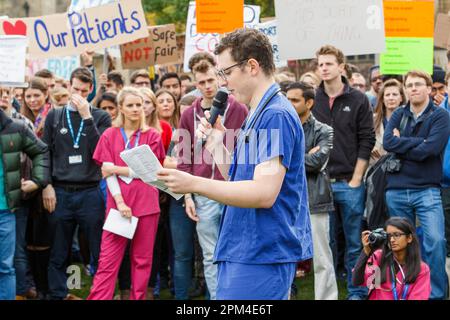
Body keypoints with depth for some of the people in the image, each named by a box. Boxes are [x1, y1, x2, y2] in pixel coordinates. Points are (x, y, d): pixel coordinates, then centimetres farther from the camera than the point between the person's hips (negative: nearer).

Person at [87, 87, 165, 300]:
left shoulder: (152, 136, 7)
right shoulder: (110, 135, 6)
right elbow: (107, 173, -1)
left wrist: (116, 169, -6)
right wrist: (120, 202, -13)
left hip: (145, 204, 1)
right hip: (118, 204, -1)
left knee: (142, 259, 5)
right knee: (108, 260, -5)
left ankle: (138, 298, 13)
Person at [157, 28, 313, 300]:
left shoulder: (276, 116, -15)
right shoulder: (258, 116, 19)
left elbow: (264, 193, -23)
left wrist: (195, 184, -21)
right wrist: (216, 146, 9)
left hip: (261, 258, -10)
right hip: (245, 254, 10)